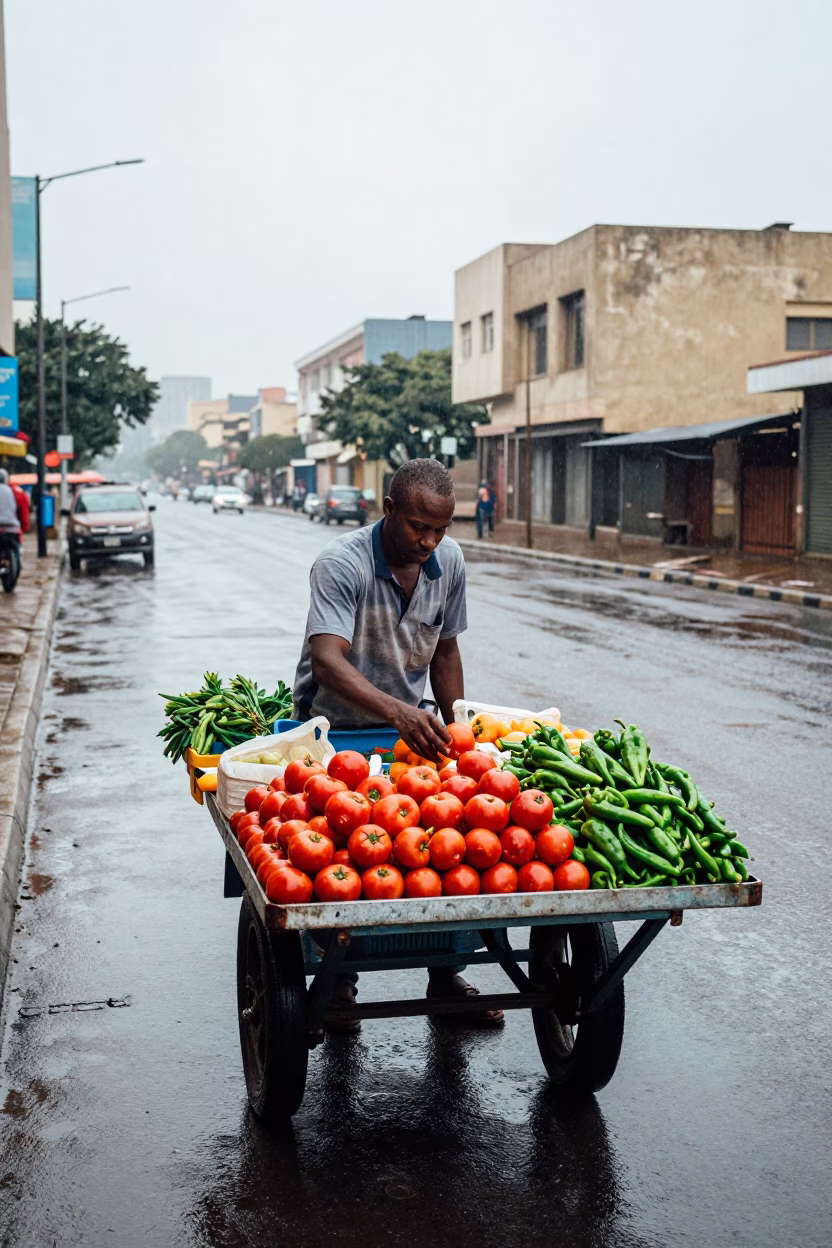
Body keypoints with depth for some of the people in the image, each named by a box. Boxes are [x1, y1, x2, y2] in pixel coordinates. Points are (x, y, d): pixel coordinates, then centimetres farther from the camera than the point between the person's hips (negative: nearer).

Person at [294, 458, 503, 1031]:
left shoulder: (449, 561, -4)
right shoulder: (342, 564, -24)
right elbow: (326, 661, -38)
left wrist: (455, 728, 7)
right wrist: (398, 711, -52)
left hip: (411, 726, 4)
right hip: (334, 726, -4)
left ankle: (446, 973, 7)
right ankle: (339, 980, 7)